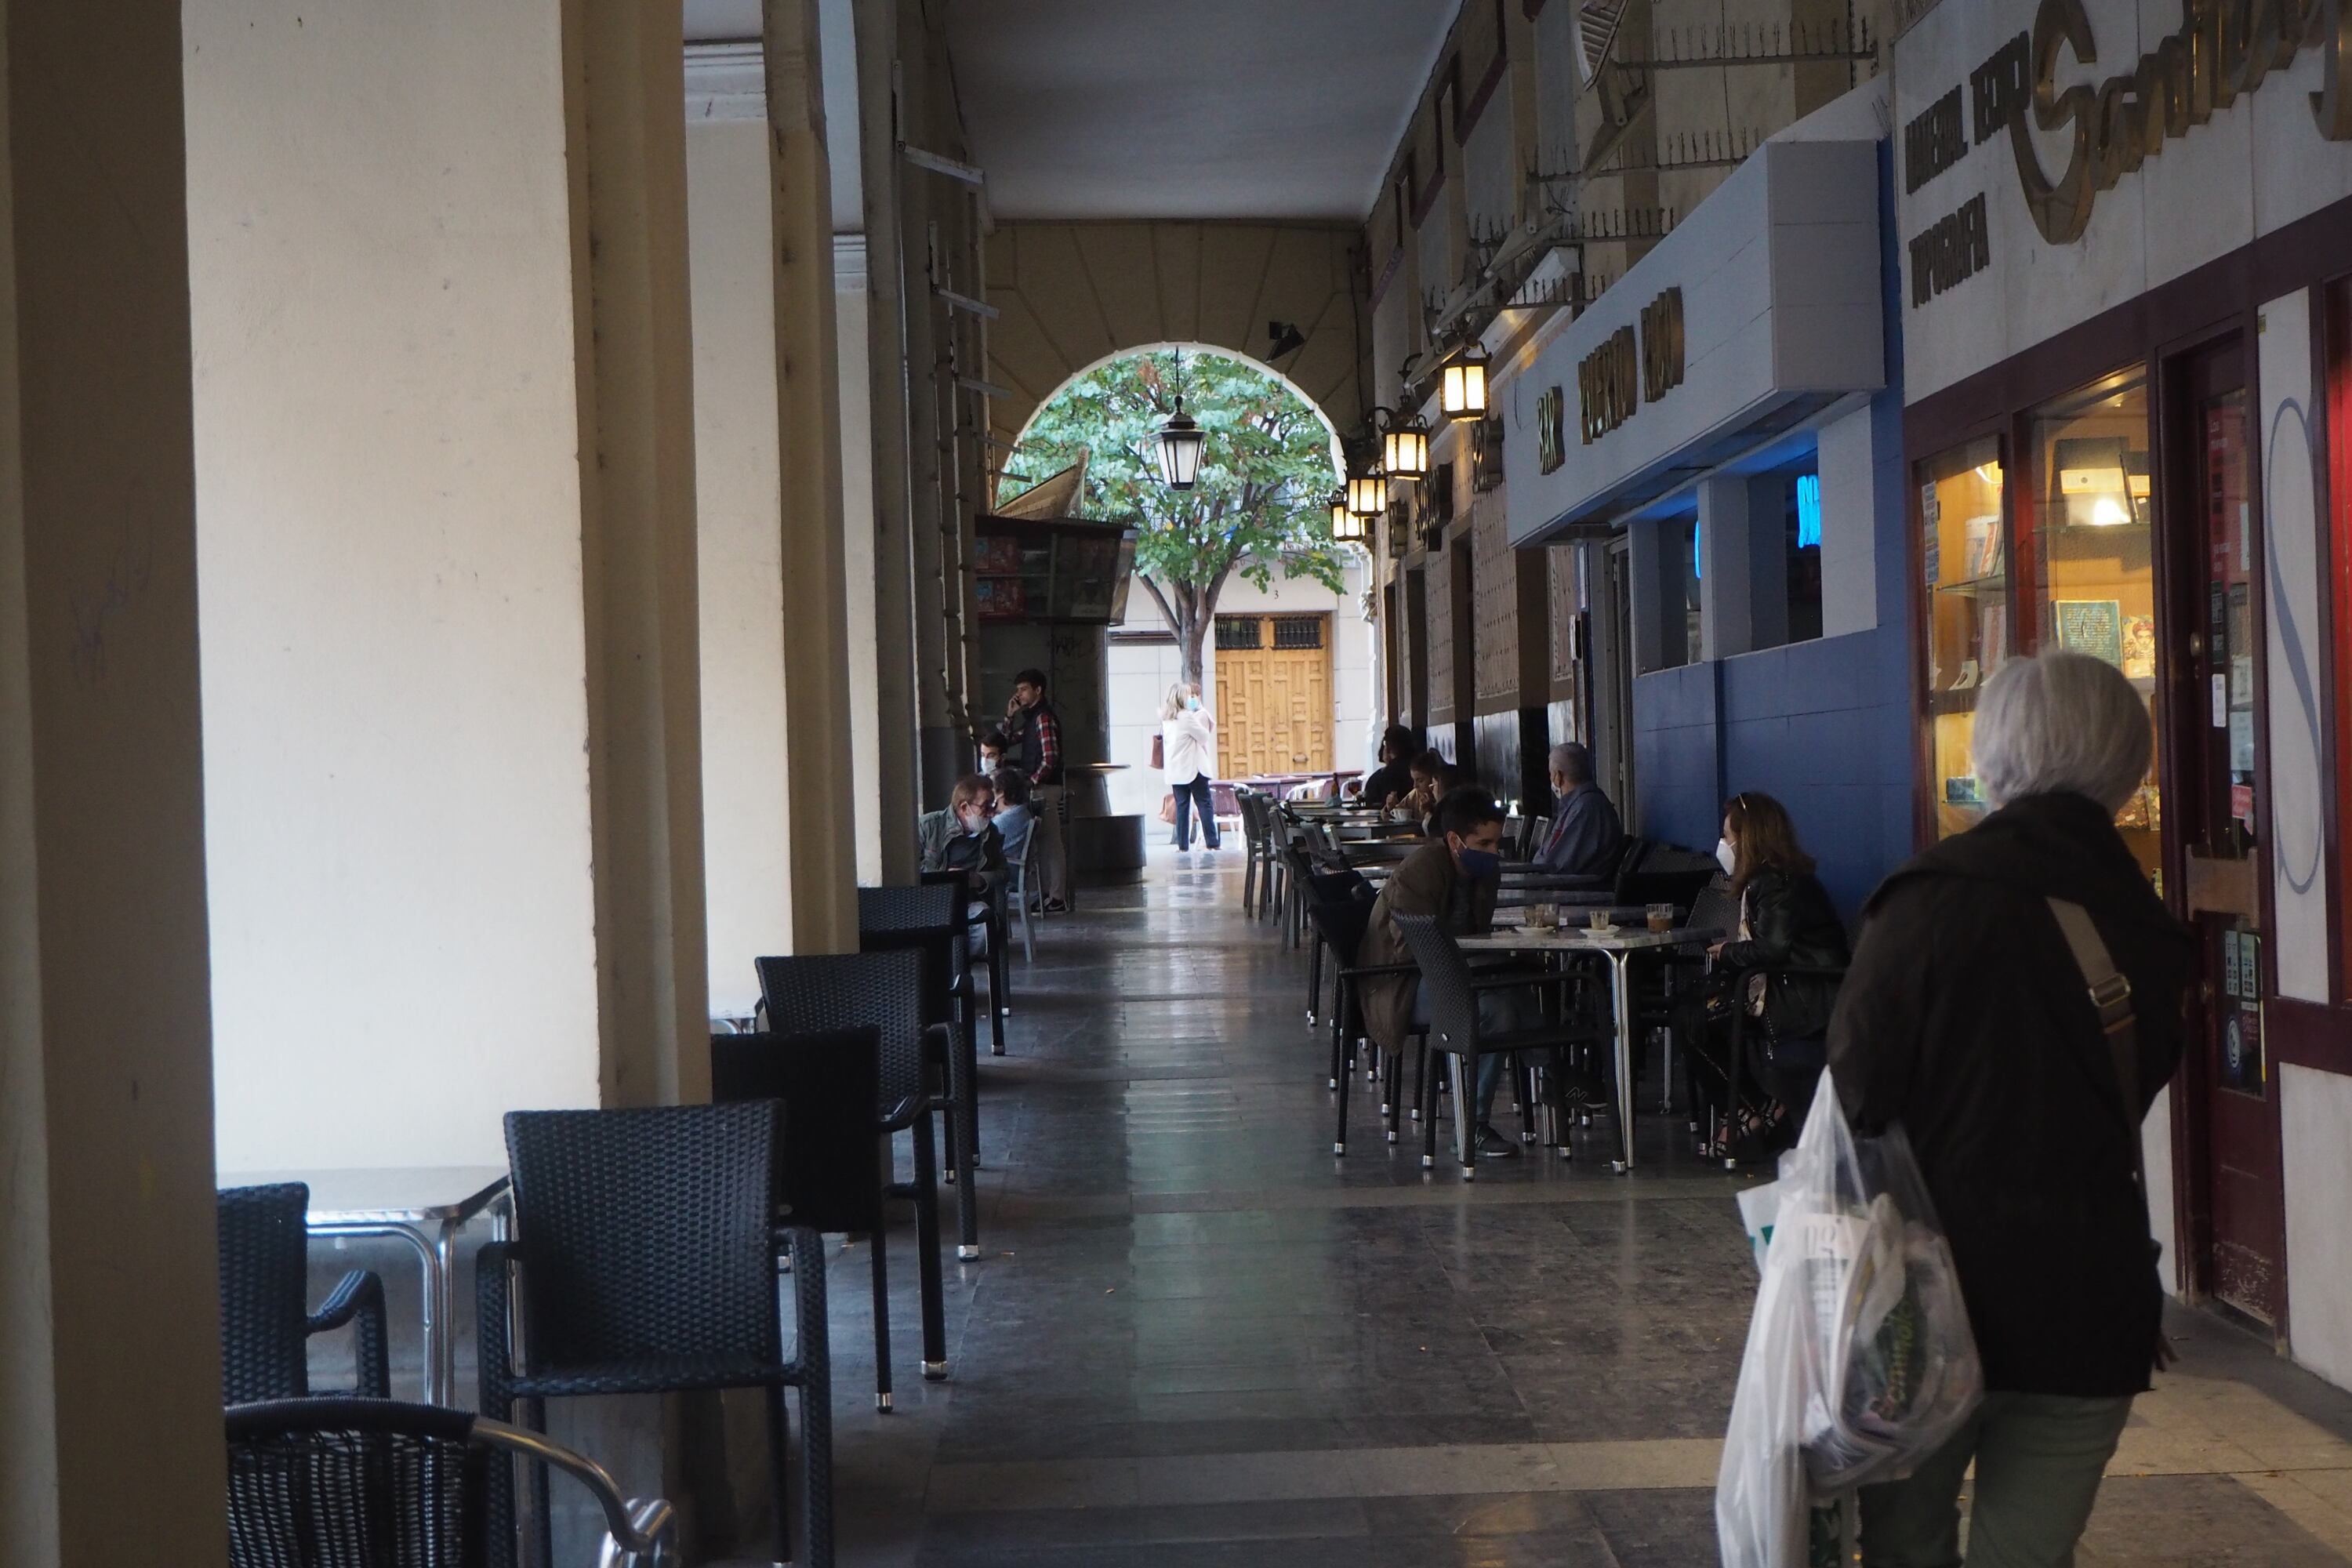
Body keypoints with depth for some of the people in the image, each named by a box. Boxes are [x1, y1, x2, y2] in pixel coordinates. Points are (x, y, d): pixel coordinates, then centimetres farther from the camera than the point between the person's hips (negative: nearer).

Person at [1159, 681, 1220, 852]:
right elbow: (1205, 737, -8)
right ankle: (1211, 842, -3)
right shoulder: (1187, 717, -14)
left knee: (1182, 806, 7)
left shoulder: (1166, 719, 6)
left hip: (1175, 771, 6)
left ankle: (1182, 844, 3)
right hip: (1192, 768, -6)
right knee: (1204, 804, 0)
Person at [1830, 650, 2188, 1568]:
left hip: (1941, 1296, -3)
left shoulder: (1934, 899, -13)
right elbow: (2141, 1091, 12)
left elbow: (1858, 1096, -12)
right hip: (2092, 1310, 4)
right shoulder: (2150, 929, 3)